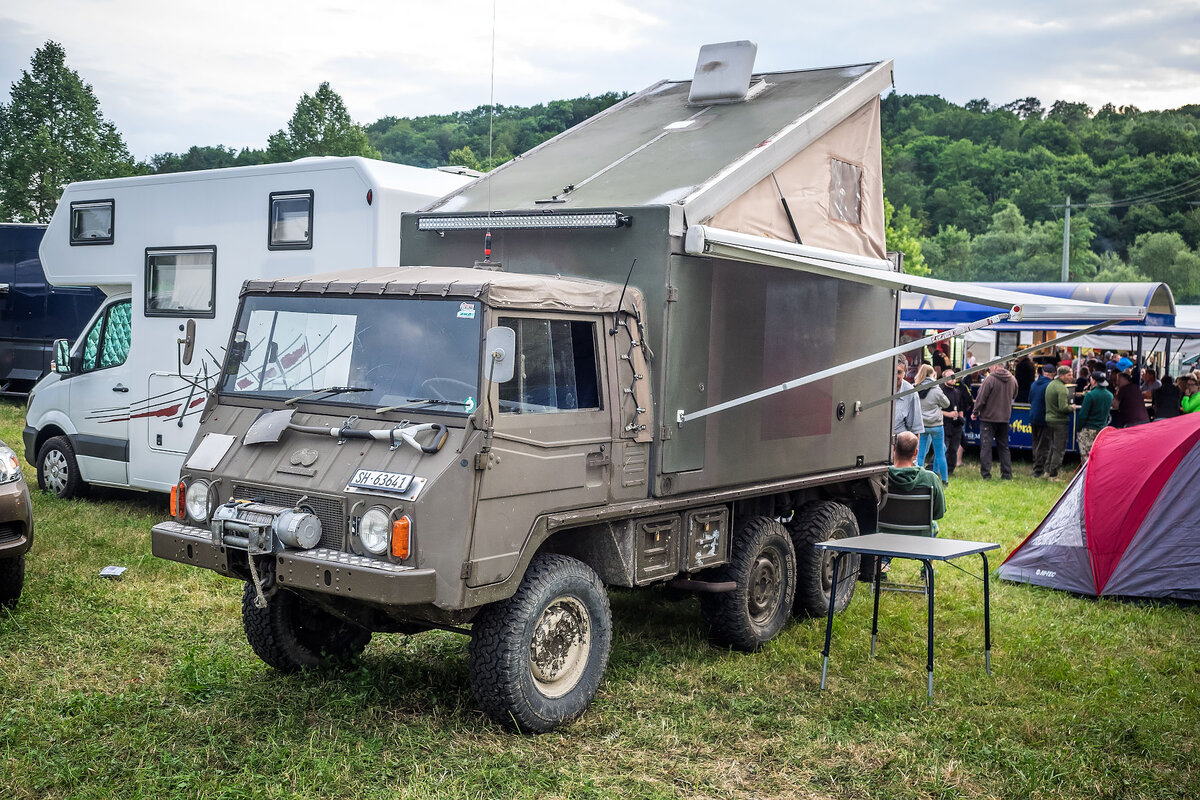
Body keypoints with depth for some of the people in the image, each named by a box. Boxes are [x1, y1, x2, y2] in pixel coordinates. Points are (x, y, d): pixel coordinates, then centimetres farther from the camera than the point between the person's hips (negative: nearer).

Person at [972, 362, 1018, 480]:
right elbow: (1014, 397, 18)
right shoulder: (1012, 379, 4)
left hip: (988, 417, -6)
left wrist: (975, 412, -2)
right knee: (1003, 446, 14)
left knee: (986, 446, 0)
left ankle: (986, 473, -3)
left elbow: (981, 398, -14)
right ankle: (1007, 474, 13)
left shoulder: (990, 379, -16)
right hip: (1005, 417, 6)